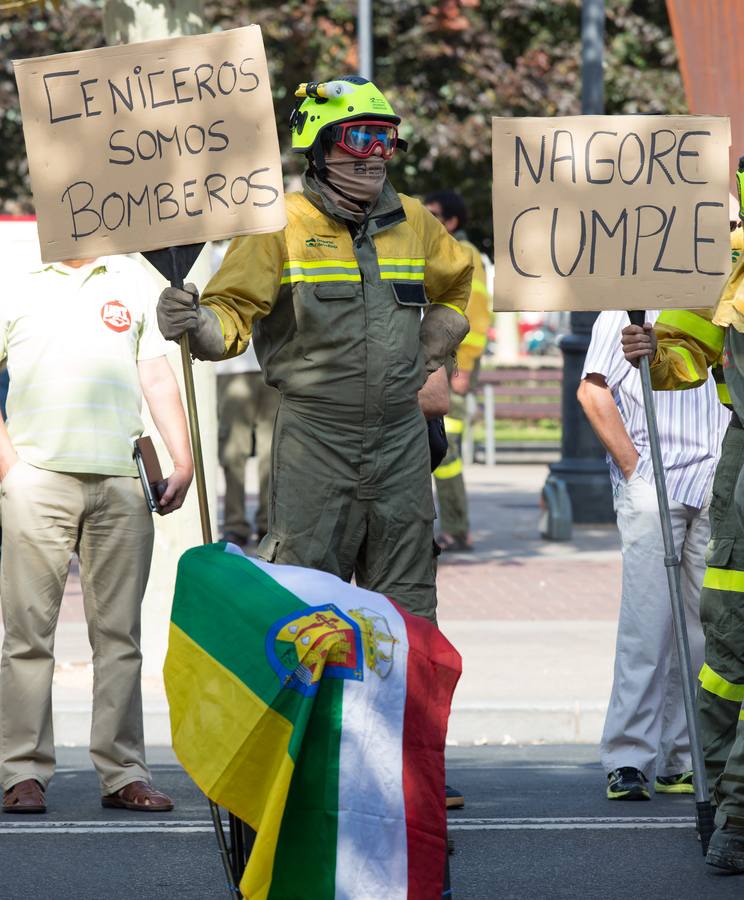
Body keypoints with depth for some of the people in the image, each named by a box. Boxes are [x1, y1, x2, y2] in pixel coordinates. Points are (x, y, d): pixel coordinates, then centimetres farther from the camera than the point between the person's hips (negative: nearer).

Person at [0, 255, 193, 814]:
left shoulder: (133, 286, 18)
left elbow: (157, 379, 17)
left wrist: (183, 459, 5)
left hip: (121, 482, 2)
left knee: (119, 632, 3)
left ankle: (123, 773, 7)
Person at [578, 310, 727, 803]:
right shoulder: (629, 304, 3)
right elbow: (593, 389, -3)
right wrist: (633, 465, -8)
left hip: (717, 485, 5)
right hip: (653, 483, -5)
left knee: (706, 626, 3)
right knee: (647, 621, -10)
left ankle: (681, 761, 9)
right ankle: (628, 762, -8)